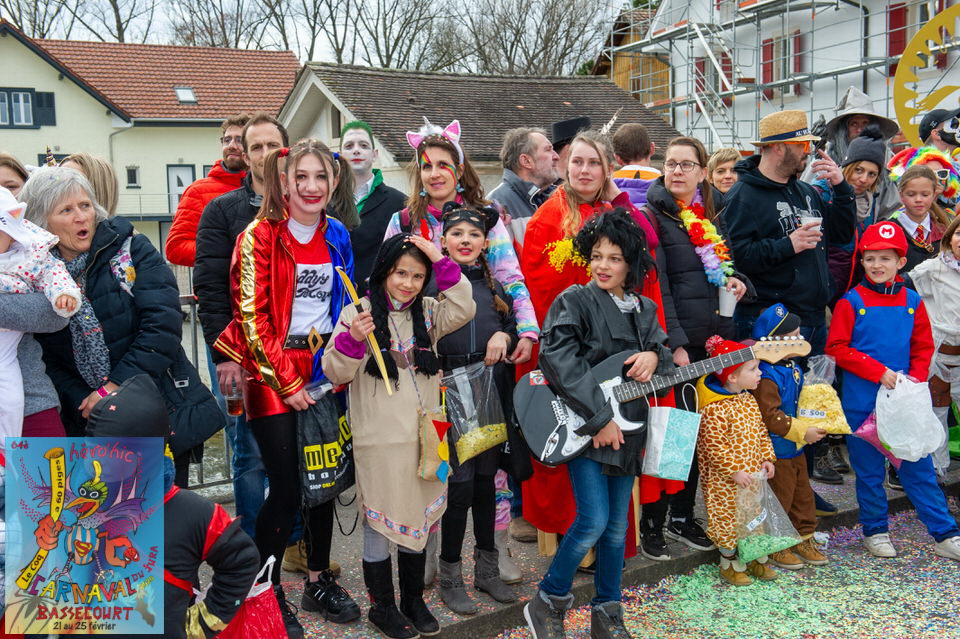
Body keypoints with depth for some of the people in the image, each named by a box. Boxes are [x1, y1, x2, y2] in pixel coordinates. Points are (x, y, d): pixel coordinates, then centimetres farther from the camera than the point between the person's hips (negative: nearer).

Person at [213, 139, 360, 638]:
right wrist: (286, 381, -13)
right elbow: (251, 317, -12)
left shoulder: (337, 236, 8)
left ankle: (319, 581, 29)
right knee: (286, 490, -4)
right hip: (272, 377, -5)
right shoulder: (260, 236, -8)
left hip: (324, 372, 5)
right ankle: (265, 594, 15)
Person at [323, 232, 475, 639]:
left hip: (423, 436, 5)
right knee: (379, 524, 7)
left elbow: (464, 309, -9)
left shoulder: (427, 313, 8)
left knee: (418, 521, 16)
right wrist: (351, 339, -28)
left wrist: (441, 262, -13)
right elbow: (336, 372, -9)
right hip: (379, 441, -4)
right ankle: (382, 606, 24)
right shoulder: (358, 312, -6)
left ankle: (414, 601, 32)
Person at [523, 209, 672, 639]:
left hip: (627, 429, 6)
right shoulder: (574, 301, -8)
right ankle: (547, 603, 10)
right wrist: (599, 418, -20)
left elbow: (663, 352, 19)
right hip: (583, 426, -6)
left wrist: (655, 357, -8)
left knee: (617, 526, 11)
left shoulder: (645, 309, 11)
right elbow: (558, 360, -18)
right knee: (593, 521, -11)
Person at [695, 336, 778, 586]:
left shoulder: (749, 400, 6)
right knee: (728, 519, 4)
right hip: (726, 481, -8)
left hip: (753, 475, 8)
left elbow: (761, 432, 15)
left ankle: (757, 559, 34)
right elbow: (714, 446, -23)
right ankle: (728, 564, 21)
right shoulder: (715, 408, -22)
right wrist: (735, 471, -21)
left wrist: (768, 458, 5)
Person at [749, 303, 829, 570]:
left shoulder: (793, 369, 7)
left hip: (795, 448, 10)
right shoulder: (767, 377, -24)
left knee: (803, 495, 19)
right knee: (779, 498, 2)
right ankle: (773, 547, 17)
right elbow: (771, 417, -26)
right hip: (776, 451, -9)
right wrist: (803, 431, -23)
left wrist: (814, 424, 9)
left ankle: (804, 540, 35)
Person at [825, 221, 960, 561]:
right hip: (862, 402, -2)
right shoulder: (851, 302, -6)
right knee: (869, 469, 9)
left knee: (918, 466, 9)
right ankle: (875, 531, 24)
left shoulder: (912, 301, 4)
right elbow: (837, 348, -9)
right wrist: (880, 371, -15)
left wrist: (914, 379, -6)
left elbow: (923, 347, 10)